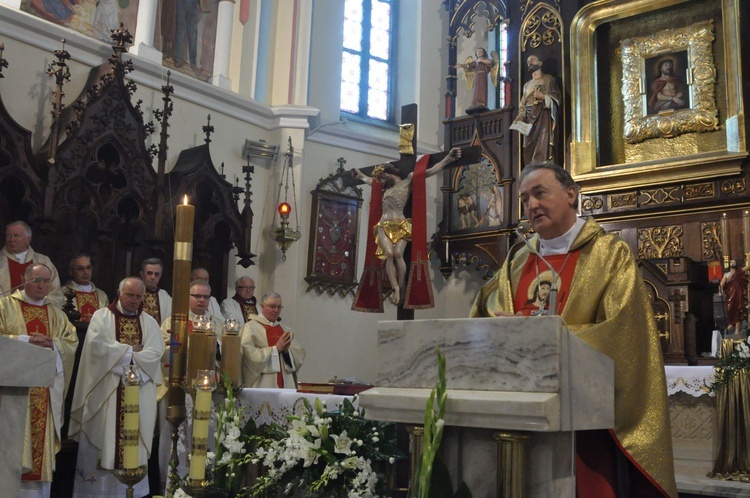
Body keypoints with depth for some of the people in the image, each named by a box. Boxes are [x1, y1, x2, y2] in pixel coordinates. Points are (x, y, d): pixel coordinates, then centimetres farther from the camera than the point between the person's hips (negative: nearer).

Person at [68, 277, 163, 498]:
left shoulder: (150, 322, 10)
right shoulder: (102, 316, 3)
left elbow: (155, 353, -3)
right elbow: (97, 344, -13)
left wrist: (121, 354, -12)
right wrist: (131, 350, -9)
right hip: (106, 389, -2)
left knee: (133, 439, 4)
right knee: (102, 436, 0)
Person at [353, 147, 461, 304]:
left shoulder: (409, 180, 7)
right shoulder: (386, 187, 24)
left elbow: (429, 172, -3)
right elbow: (368, 179, 43)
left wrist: (448, 158, -12)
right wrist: (359, 174, 57)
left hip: (401, 225, -4)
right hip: (384, 226, 4)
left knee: (398, 254, -23)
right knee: (389, 254, -19)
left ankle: (401, 289, -16)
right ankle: (395, 289, -21)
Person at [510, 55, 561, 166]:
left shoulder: (549, 79, 9)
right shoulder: (527, 85, 23)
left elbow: (556, 98, 0)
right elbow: (523, 105, 18)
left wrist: (542, 96, -14)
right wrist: (519, 119, 3)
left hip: (544, 116, -5)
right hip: (530, 119, 5)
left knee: (543, 148, -17)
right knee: (529, 148, -3)